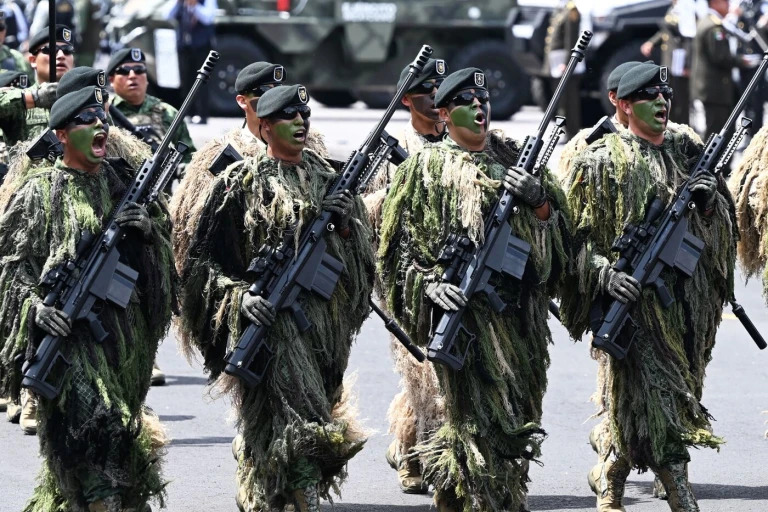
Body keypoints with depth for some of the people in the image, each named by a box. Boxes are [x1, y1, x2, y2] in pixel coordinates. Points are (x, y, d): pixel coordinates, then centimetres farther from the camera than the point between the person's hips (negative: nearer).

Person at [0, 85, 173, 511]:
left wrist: (148, 225, -5)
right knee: (91, 418, -18)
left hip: (127, 321, 5)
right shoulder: (41, 191, -3)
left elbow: (165, 232, 18)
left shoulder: (123, 181, 10)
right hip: (71, 327, -5)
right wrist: (36, 305, -18)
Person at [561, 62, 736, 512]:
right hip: (636, 292, -5)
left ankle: (608, 475, 30)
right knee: (655, 395, -10)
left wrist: (709, 200, -7)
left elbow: (722, 217, 15)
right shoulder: (603, 161, -2)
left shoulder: (688, 151, 13)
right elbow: (582, 232, -4)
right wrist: (605, 273, -20)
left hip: (689, 292, 5)